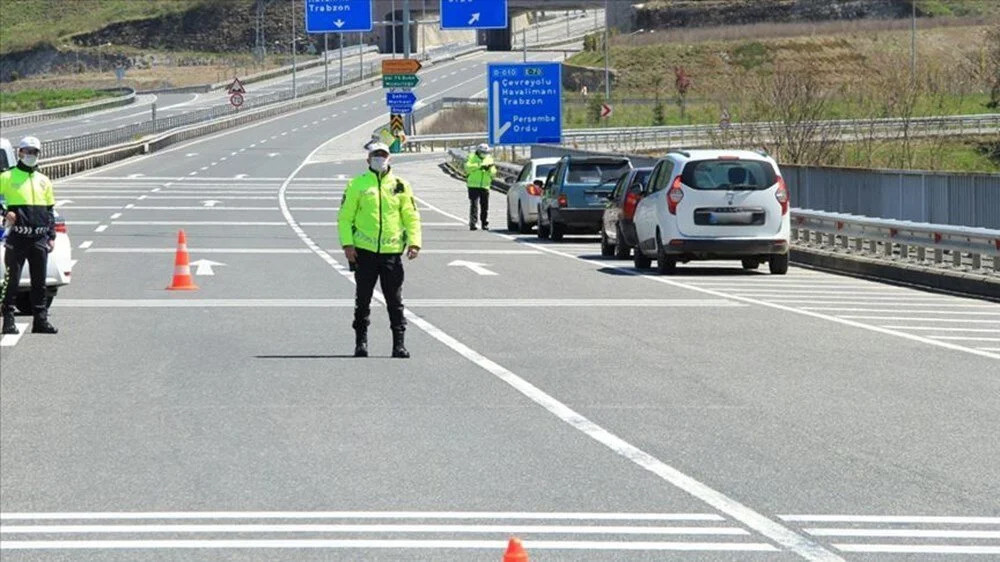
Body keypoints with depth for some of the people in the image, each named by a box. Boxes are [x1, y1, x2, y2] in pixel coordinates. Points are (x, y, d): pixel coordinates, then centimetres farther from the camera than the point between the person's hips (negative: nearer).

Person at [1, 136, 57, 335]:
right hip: (17, 237, -4)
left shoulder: (44, 181, 15)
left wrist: (51, 236, 12)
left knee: (39, 282, 7)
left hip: (39, 238, 4)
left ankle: (41, 320, 11)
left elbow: (50, 211, 18)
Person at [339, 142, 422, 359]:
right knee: (363, 299, 5)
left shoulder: (400, 186, 8)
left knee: (395, 300, 1)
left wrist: (414, 242, -4)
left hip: (392, 251, 1)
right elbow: (345, 216, 3)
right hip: (364, 251, -1)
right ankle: (361, 342, 14)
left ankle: (399, 343, 5)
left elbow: (411, 216, 8)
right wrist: (347, 243, -8)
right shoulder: (357, 184, 4)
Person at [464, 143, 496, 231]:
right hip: (473, 186, -4)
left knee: (485, 206, 5)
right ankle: (472, 223, -13)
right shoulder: (472, 157, 2)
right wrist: (479, 166, -23)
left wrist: (490, 168, -16)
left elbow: (493, 173, 6)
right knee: (474, 205, -11)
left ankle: (485, 223, 16)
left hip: (485, 186, 4)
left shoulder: (489, 159, 12)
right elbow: (467, 167, -15)